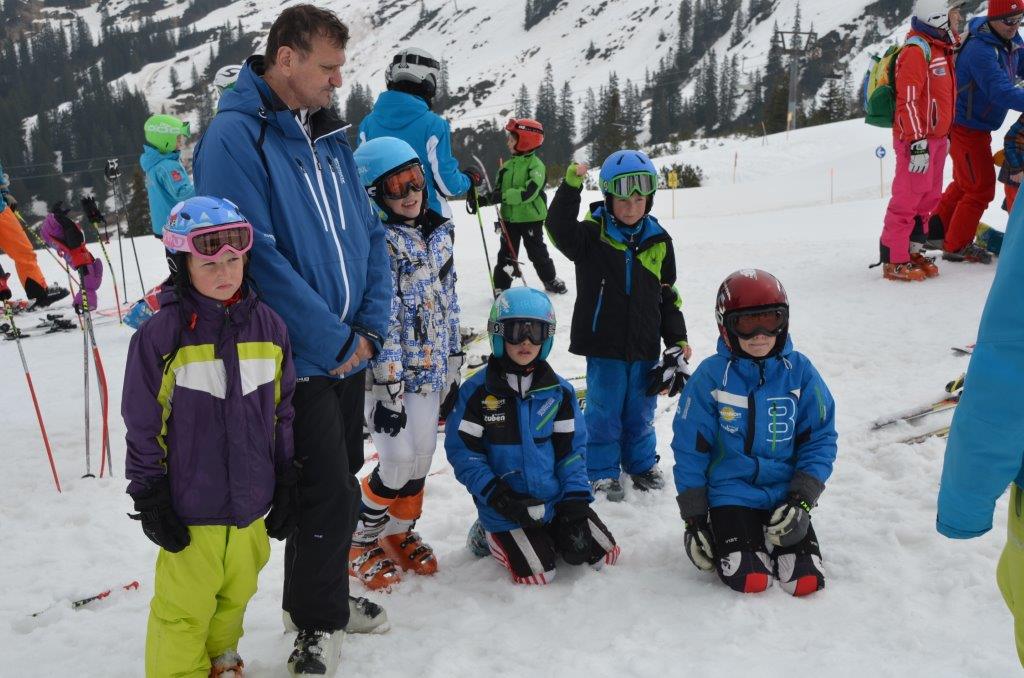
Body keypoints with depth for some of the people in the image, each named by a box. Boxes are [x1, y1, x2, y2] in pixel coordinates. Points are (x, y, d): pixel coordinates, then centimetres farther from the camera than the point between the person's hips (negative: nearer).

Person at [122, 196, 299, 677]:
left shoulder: (267, 325, 0)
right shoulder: (161, 334, -13)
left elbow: (282, 413, 7)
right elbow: (142, 426, -7)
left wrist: (286, 485, 9)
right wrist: (150, 502, -5)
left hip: (252, 505, 4)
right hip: (191, 508, -4)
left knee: (236, 593, 21)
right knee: (185, 607, 10)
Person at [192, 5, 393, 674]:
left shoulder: (329, 136, 10)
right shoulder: (235, 136, -15)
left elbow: (370, 237, 10)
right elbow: (255, 255, -22)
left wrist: (370, 327, -3)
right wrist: (333, 342, -18)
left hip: (348, 353, 8)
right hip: (297, 361, -8)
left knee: (338, 485, 18)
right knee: (332, 494, -3)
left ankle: (321, 597, 39)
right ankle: (318, 624, 20)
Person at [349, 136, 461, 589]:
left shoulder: (438, 233, 8)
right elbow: (381, 320, -18)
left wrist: (452, 370, 14)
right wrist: (388, 390, -19)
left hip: (429, 369, 7)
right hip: (385, 371, -7)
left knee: (421, 455, 12)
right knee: (398, 458, -9)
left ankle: (398, 533, 34)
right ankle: (359, 542, 14)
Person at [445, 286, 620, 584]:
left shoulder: (559, 391, 3)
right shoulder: (477, 391, -8)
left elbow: (572, 447, 6)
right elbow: (461, 449, -8)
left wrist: (576, 498, -6)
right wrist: (495, 493, -18)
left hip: (554, 498, 4)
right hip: (506, 506, -4)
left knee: (600, 552, -3)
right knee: (538, 573, -16)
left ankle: (546, 534, 22)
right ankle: (491, 537, 13)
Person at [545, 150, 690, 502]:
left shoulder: (658, 241, 5)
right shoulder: (592, 235, -6)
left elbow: (669, 297, 10)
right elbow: (560, 228, -27)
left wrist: (678, 345, 7)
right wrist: (571, 185, -38)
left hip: (645, 347, 4)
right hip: (604, 344, -3)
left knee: (640, 411, 16)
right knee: (604, 411, 7)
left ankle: (641, 463, 36)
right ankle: (603, 472, 22)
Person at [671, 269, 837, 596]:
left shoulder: (799, 371, -4)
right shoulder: (711, 376, -10)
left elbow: (820, 440, 1)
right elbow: (689, 449, -5)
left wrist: (802, 499, -10)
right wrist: (694, 519, -5)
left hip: (785, 493, 2)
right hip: (731, 493, -2)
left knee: (806, 581, -10)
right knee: (751, 580, -18)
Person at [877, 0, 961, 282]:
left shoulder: (941, 49, 16)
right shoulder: (916, 50, -15)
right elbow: (908, 102, -20)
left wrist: (944, 135, 25)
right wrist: (918, 143, -24)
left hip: (936, 138, 10)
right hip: (917, 141, -10)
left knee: (929, 197, 13)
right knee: (908, 199, -7)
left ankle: (912, 250, 21)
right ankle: (894, 261, -2)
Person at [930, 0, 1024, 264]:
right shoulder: (980, 51, -28)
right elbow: (1002, 92, -37)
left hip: (979, 126, 10)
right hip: (966, 127, -10)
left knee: (966, 183, 22)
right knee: (981, 188, -2)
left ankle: (935, 230, 34)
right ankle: (957, 246, 9)